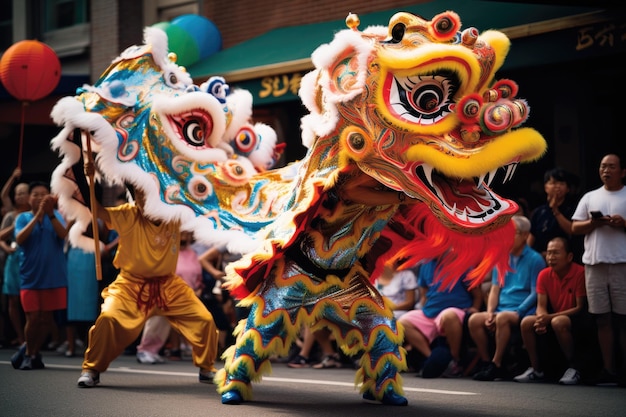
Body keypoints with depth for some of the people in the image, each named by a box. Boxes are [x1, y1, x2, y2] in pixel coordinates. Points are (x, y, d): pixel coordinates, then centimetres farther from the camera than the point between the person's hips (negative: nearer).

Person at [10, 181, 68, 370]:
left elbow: (63, 234, -17)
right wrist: (38, 215, -26)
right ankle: (28, 354, 22)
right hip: (30, 277, -1)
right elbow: (19, 239, -18)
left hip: (54, 277, 1)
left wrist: (50, 214, -32)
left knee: (47, 319, 5)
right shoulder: (23, 218, 0)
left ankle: (33, 352, 23)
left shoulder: (55, 215, 2)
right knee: (33, 318, -1)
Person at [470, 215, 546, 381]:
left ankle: (496, 364, -27)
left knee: (503, 317, -36)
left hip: (523, 311, -6)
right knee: (474, 320, -21)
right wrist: (490, 313, -4)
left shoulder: (535, 259, -1)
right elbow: (495, 289, 12)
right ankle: (485, 362, -12)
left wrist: (517, 312, -15)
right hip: (501, 309, 6)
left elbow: (535, 293, -6)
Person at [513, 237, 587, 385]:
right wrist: (541, 319, -26)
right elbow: (541, 306, -1)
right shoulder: (544, 275, 0)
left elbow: (580, 308, -18)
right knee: (527, 322, -19)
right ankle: (536, 369, -7)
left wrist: (550, 317, -26)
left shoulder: (580, 273, -17)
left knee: (558, 322, -36)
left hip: (575, 319, -6)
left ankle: (573, 368, -20)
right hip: (554, 317, 6)